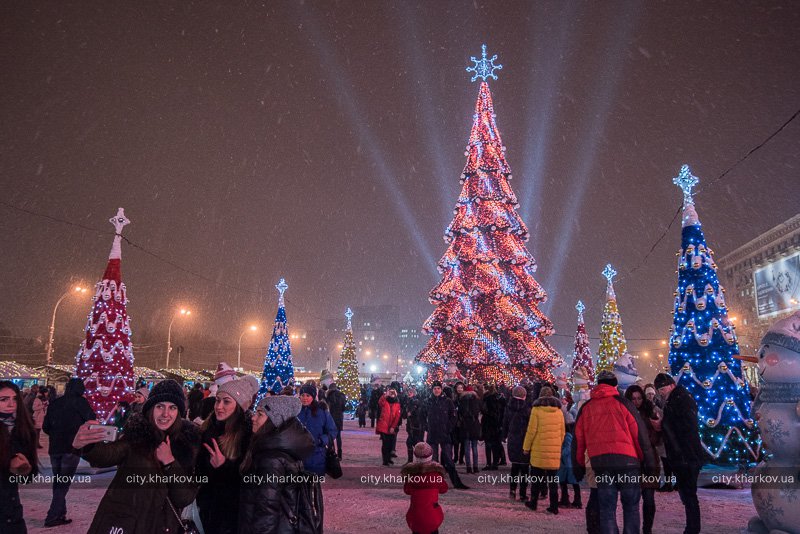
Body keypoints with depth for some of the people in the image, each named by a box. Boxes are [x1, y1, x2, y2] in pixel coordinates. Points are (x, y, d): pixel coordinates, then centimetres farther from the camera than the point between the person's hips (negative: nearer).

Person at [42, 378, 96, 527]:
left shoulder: (55, 403, 10)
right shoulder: (79, 401, -6)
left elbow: (45, 427, 12)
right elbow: (92, 420, -11)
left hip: (55, 448, 5)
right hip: (72, 448, -5)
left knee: (57, 483, 15)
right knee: (64, 484, 0)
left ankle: (59, 515, 17)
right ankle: (53, 517, -5)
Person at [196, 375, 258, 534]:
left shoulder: (249, 433, -20)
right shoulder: (208, 428, -1)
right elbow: (199, 467, 10)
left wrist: (224, 465, -31)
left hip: (232, 510, -5)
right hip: (207, 506, 6)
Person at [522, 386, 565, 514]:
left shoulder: (536, 410, -6)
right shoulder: (559, 411, 6)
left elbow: (531, 430, -8)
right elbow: (562, 432, 11)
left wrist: (526, 447, 1)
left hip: (539, 450, -3)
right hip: (555, 451, 3)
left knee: (537, 477, 10)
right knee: (553, 478, 9)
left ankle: (533, 502, 17)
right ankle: (554, 506, 9)